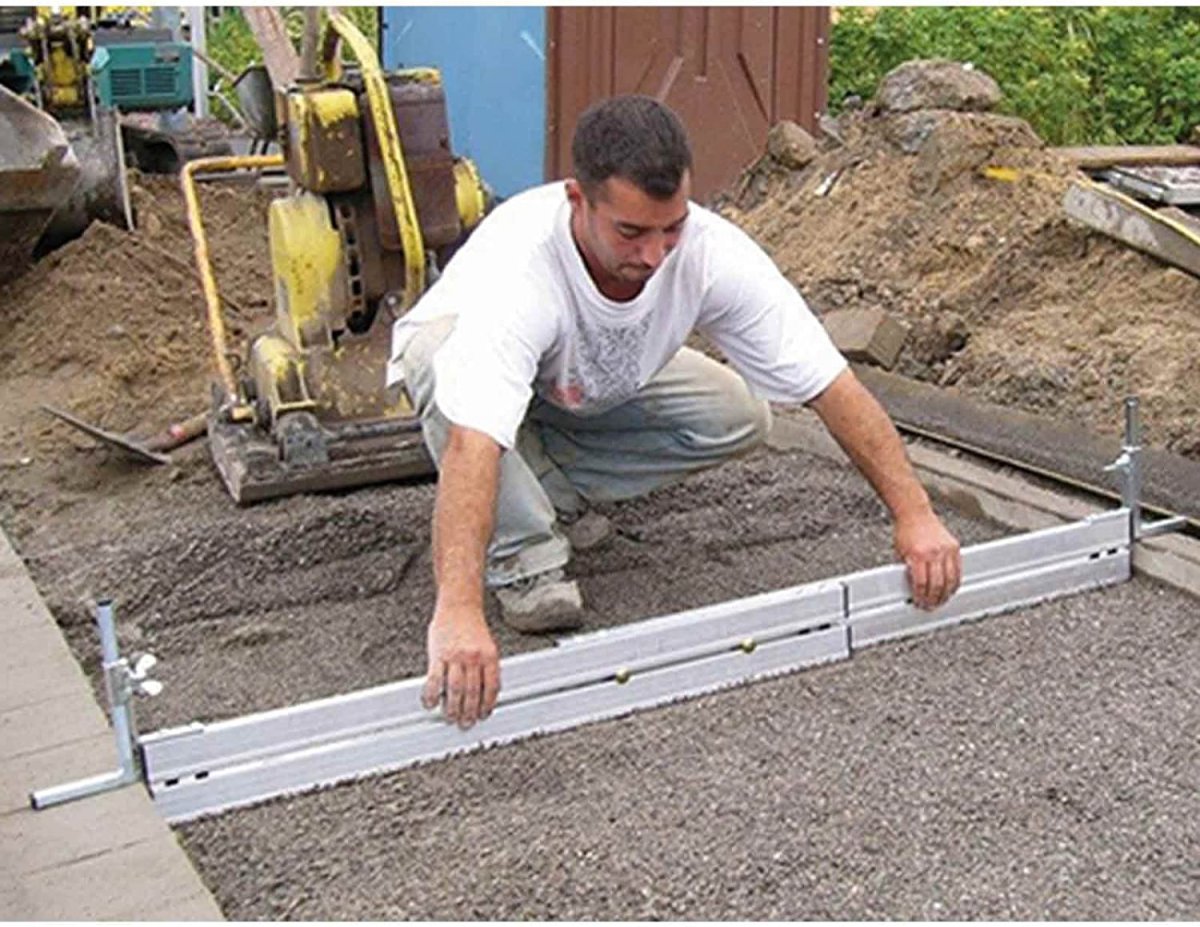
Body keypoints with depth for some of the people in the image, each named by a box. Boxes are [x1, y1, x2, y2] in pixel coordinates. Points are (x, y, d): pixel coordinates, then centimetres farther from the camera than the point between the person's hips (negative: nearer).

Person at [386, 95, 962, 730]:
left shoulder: (713, 252, -32)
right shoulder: (517, 262, -44)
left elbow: (831, 385, -28)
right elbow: (472, 443, -57)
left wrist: (913, 515, -34)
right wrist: (458, 611, -69)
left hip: (602, 388, 4)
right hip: (460, 357, -4)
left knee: (739, 417, -18)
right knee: (436, 357, -39)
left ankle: (550, 489, -1)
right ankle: (522, 554, -19)